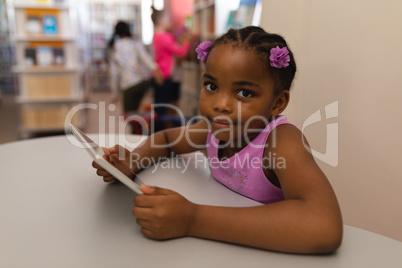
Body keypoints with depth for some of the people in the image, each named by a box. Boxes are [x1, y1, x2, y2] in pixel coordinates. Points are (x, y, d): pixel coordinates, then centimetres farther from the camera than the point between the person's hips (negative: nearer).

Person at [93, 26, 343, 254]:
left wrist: (192, 219, -40)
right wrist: (134, 161, -11)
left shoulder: (282, 140, -25)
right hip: (222, 251, 4)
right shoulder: (214, 127, -9)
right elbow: (165, 138, 10)